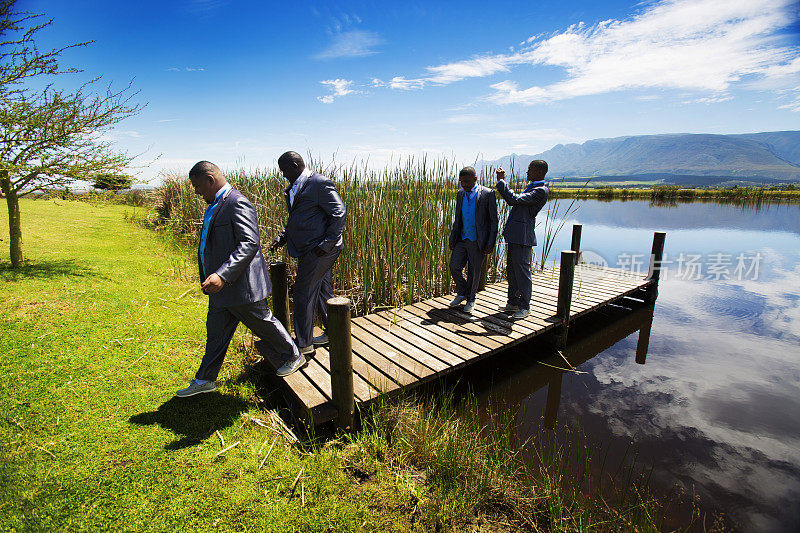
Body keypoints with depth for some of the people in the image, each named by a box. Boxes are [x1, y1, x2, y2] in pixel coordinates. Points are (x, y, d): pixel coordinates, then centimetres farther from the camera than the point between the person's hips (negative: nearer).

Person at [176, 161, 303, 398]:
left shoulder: (237, 203, -20)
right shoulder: (215, 205, 13)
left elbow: (250, 243, -30)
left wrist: (222, 275, -37)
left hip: (241, 286, -10)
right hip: (220, 285, 10)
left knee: (263, 324, 7)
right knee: (216, 332, 19)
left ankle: (294, 356, 29)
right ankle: (205, 380, 34)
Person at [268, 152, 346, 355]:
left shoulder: (320, 183, -12)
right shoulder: (293, 189, 16)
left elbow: (339, 213, -16)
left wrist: (327, 243, -19)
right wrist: (282, 238, 10)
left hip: (320, 250, -9)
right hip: (309, 250, 9)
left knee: (304, 294, -4)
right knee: (323, 291, 16)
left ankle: (303, 343, 8)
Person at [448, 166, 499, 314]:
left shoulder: (488, 194, -9)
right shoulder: (460, 194, 8)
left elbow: (494, 220, -7)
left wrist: (491, 243, -12)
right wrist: (452, 238, 9)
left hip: (477, 242, -4)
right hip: (462, 240, 5)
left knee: (474, 273, 6)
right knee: (454, 267, -1)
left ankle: (470, 299, 28)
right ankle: (462, 293, 24)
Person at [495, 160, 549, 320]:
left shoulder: (541, 191, -13)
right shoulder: (532, 187, 19)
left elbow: (515, 200, -21)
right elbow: (512, 201, 20)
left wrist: (501, 181, -15)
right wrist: (502, 182, 12)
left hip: (523, 236, -10)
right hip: (514, 235, 10)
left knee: (522, 271, -3)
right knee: (511, 270, 14)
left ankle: (525, 306, 10)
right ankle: (513, 303, 25)